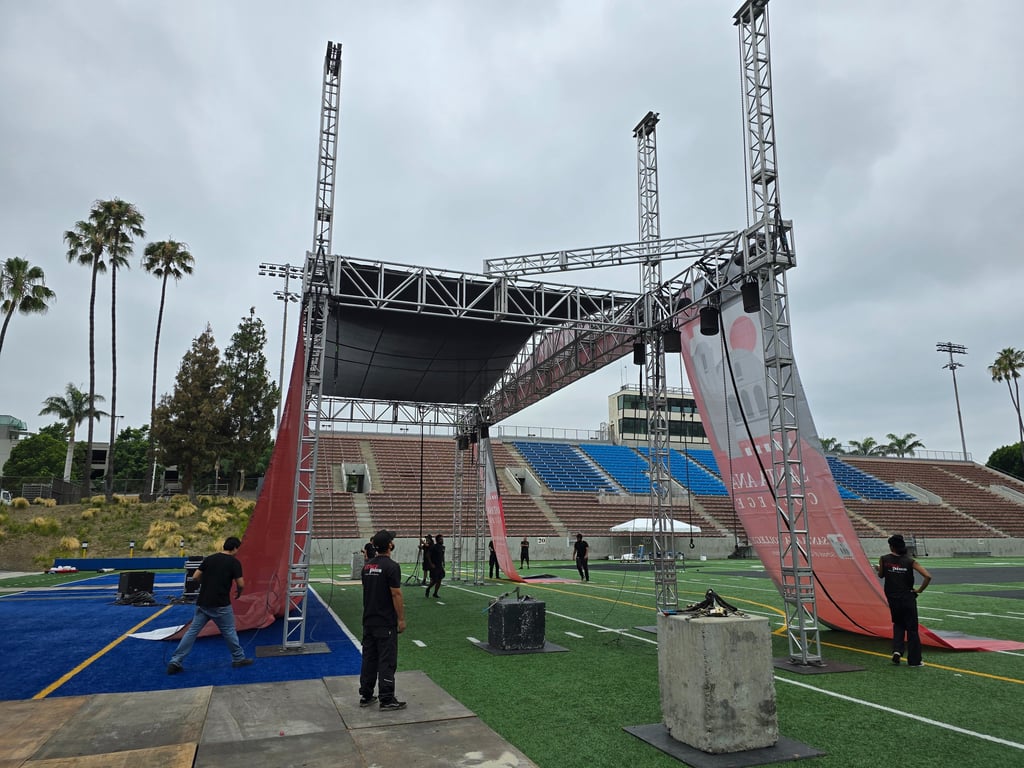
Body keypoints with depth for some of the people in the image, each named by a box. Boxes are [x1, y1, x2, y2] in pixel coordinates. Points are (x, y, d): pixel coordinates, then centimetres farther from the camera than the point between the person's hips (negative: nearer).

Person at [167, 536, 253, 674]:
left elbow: (195, 577, 6)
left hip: (202, 603, 5)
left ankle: (175, 661, 5)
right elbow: (241, 584, -10)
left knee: (192, 631, 8)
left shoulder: (209, 558, 7)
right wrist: (239, 592, 12)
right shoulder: (234, 562, -8)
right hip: (221, 605, -5)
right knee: (229, 632, 9)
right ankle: (239, 658, 19)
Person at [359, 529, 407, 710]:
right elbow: (396, 594, -19)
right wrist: (401, 619, -11)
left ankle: (365, 696, 20)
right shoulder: (391, 566, -18)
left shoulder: (367, 566, 9)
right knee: (387, 660, -3)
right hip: (386, 622, -9)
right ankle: (387, 699, 0)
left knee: (368, 658, 14)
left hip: (368, 620, 9)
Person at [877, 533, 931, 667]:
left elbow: (881, 575, 7)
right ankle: (914, 660, 16)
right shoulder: (909, 561, -9)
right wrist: (920, 590, -3)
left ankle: (897, 650, 5)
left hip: (892, 598, 1)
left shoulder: (884, 559, -7)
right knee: (912, 628, 11)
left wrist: (878, 568, 28)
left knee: (898, 624, 23)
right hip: (908, 598, -1)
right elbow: (928, 576, -15)